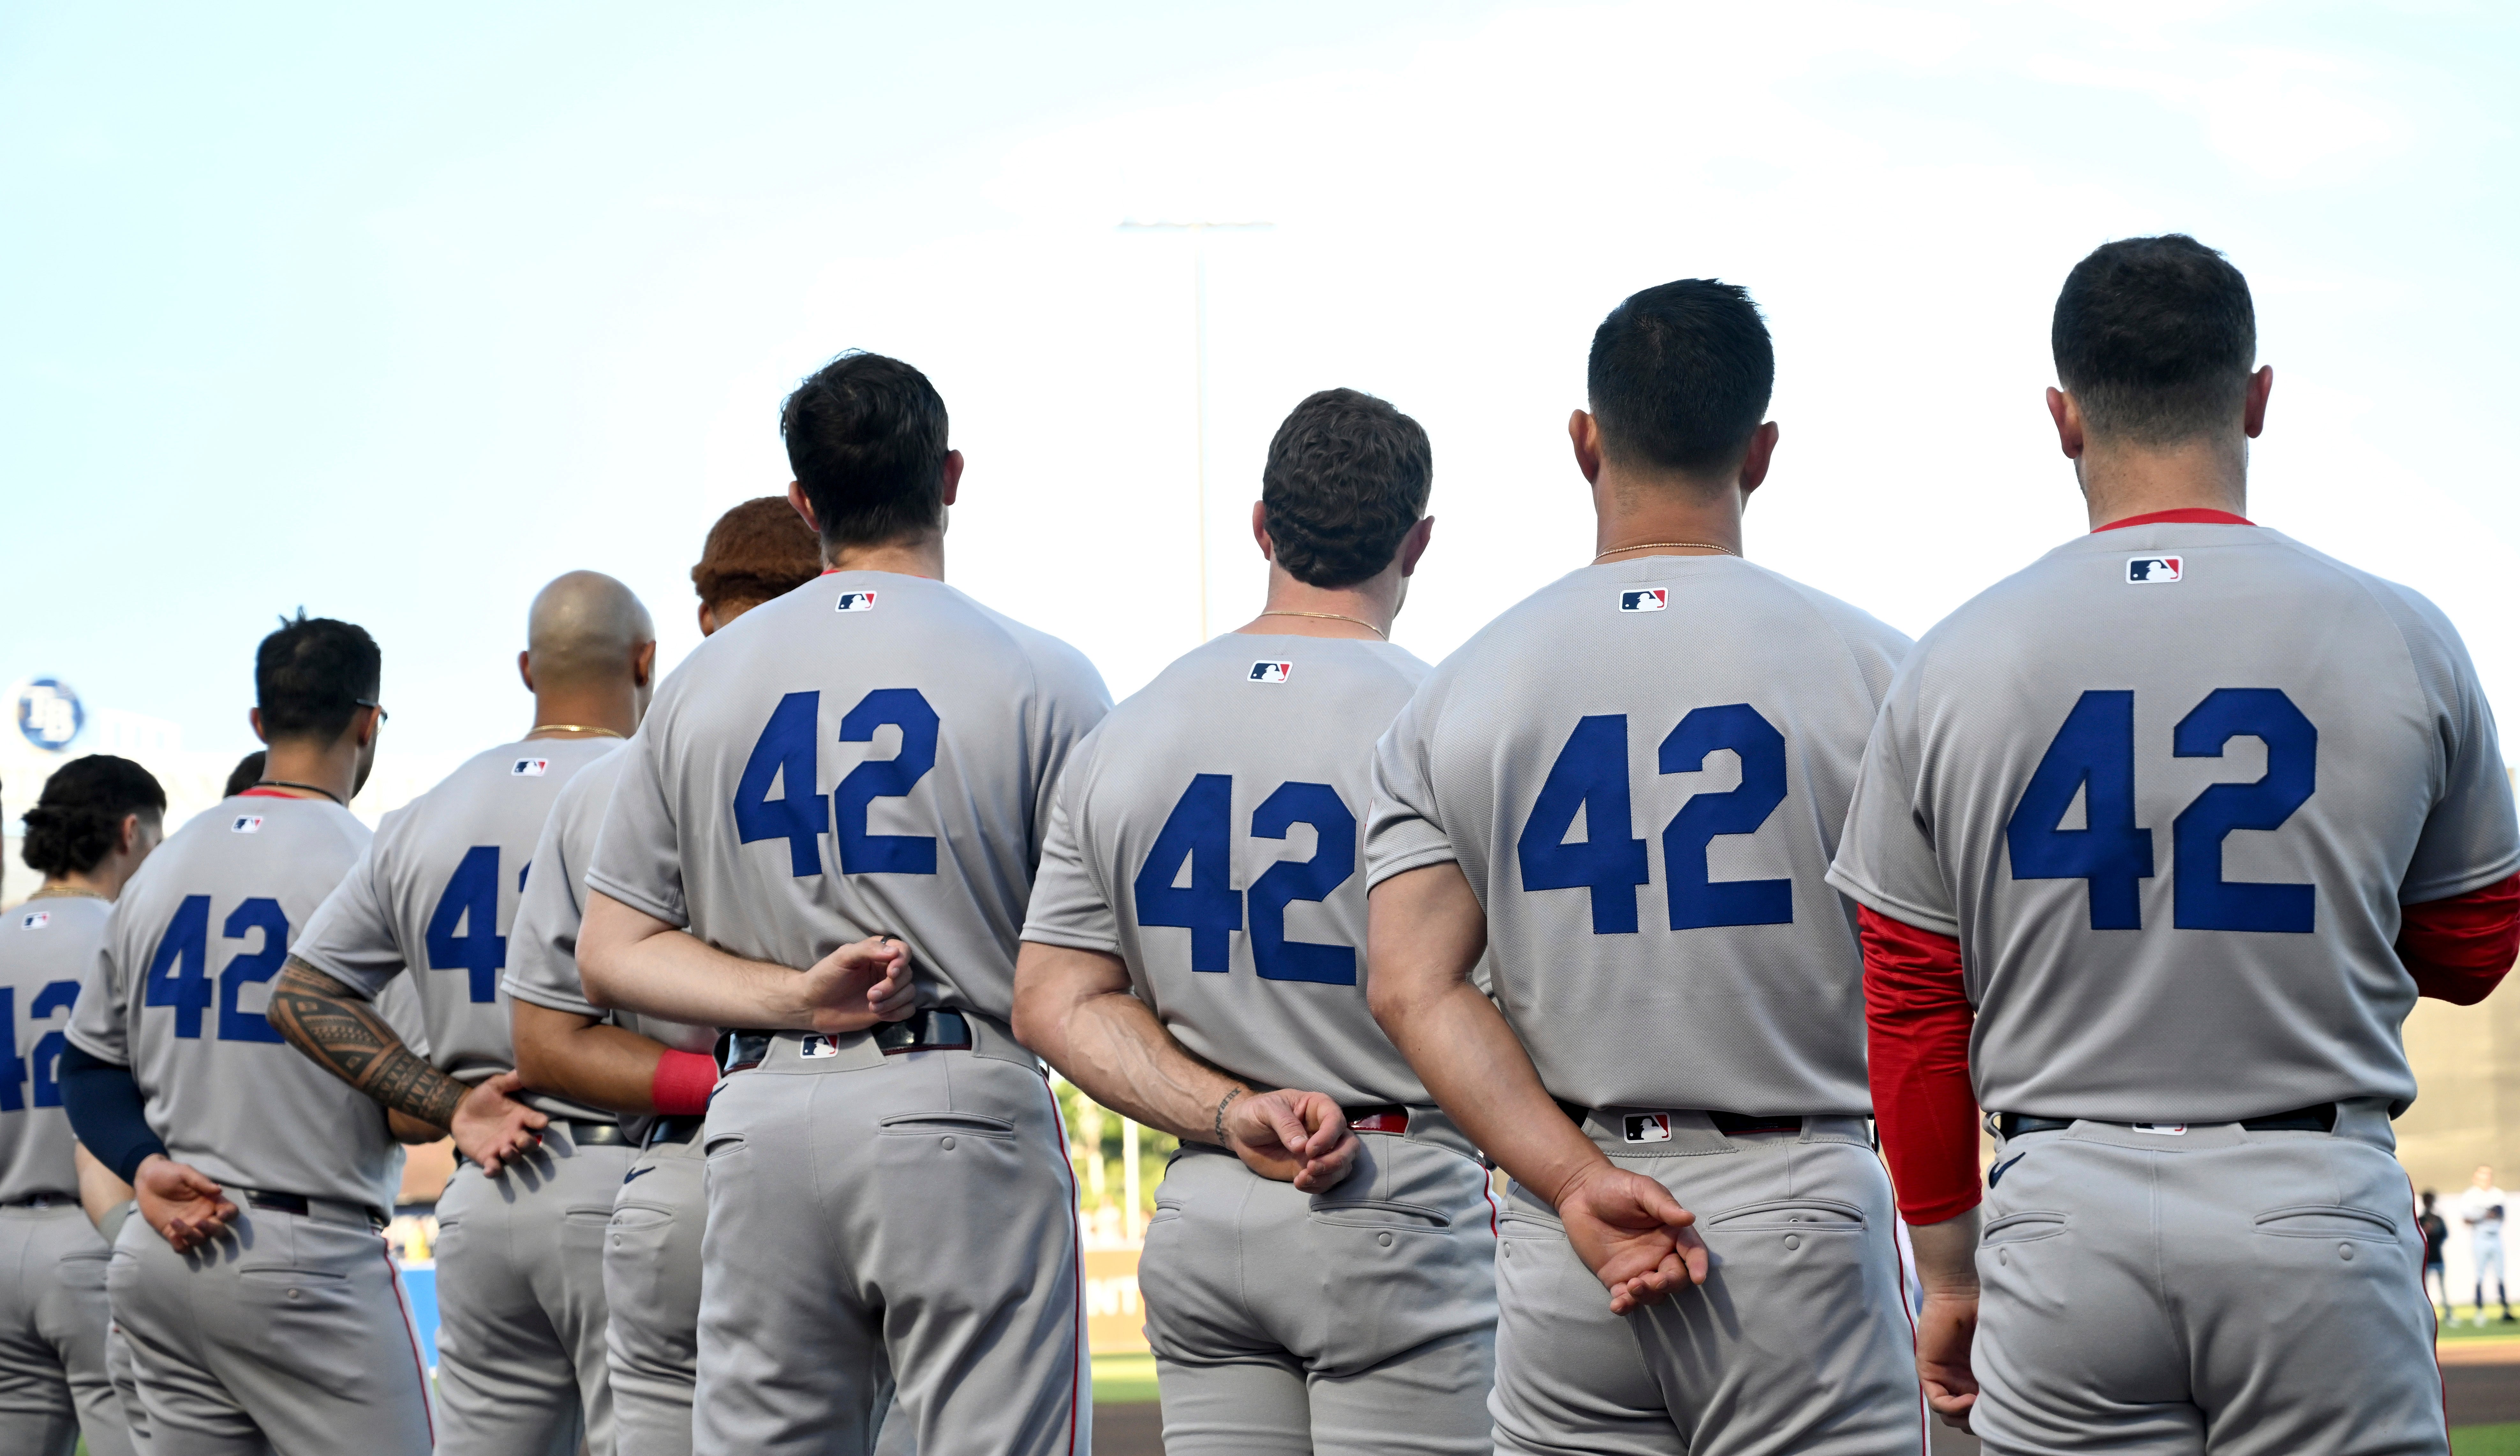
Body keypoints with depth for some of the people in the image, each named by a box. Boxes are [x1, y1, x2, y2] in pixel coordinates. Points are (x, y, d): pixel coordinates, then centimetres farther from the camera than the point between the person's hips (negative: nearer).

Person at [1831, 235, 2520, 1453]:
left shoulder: (1953, 666, 1)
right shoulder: (2399, 641, 0)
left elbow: (1913, 1017, 5)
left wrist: (1951, 1274, 14)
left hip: (2066, 1206, 1)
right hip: (2318, 1208, -1)